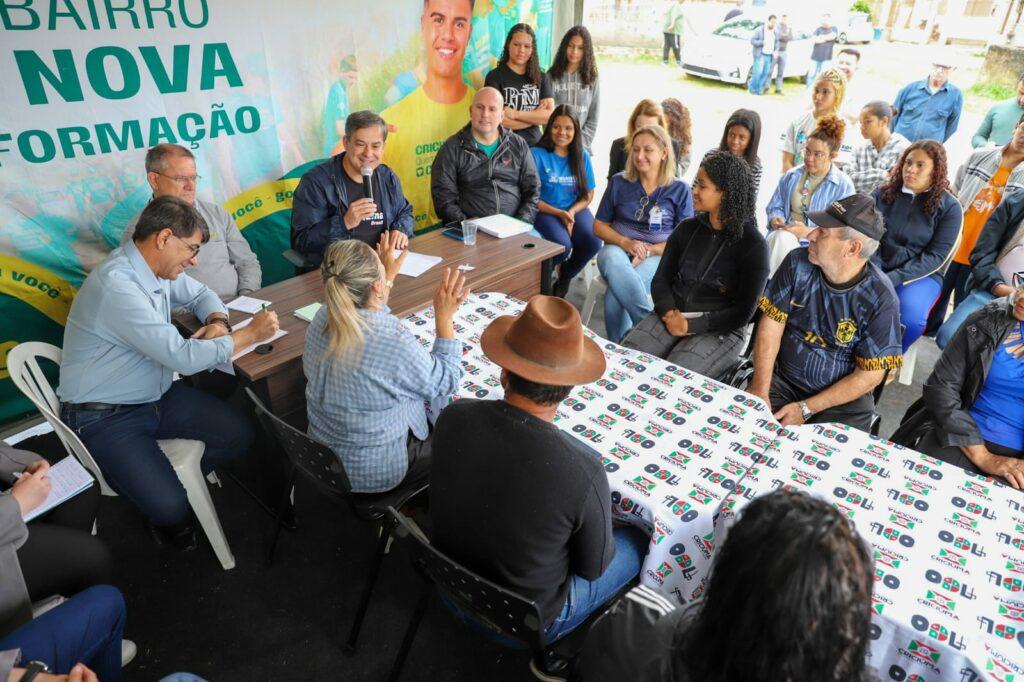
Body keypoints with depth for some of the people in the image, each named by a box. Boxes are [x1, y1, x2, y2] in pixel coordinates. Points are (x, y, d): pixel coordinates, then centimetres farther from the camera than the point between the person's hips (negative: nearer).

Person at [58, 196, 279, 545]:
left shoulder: (159, 267, 0)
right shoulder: (117, 284, -28)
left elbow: (200, 294, 19)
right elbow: (183, 357, -30)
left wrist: (219, 322, -5)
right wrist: (249, 334, -19)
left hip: (157, 395, 9)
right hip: (103, 418, -8)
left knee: (240, 435, -3)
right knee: (170, 508, -22)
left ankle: (168, 478, 19)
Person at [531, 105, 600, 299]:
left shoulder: (582, 156, 8)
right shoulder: (537, 154, -4)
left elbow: (588, 194, 9)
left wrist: (572, 212, -11)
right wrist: (559, 213, -15)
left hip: (575, 209, 4)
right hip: (545, 211, -4)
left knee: (593, 242, -25)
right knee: (562, 244, -33)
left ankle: (565, 276, 7)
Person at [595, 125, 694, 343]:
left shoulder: (680, 190, 5)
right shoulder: (619, 183, 10)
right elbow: (599, 225, 11)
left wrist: (649, 249, -15)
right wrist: (626, 243, -9)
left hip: (658, 257, -2)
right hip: (617, 249, 2)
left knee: (615, 295, -34)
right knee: (612, 259, -39)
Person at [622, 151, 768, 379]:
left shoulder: (753, 244, -4)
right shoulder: (687, 229, 10)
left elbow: (744, 312, -6)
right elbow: (660, 280, 8)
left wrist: (692, 325, -15)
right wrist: (670, 314, -13)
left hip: (719, 330, -4)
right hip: (672, 316, 4)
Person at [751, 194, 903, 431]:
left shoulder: (880, 299, -15)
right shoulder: (797, 263, -7)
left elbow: (870, 374, -11)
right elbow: (771, 325, -5)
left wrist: (805, 409, -15)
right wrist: (760, 390, -15)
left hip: (843, 399, -2)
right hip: (782, 382, 2)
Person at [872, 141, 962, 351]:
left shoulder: (949, 207, -1)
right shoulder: (883, 193, 6)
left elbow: (935, 256, -7)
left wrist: (893, 278, -20)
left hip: (919, 274, -1)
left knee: (909, 317, -33)